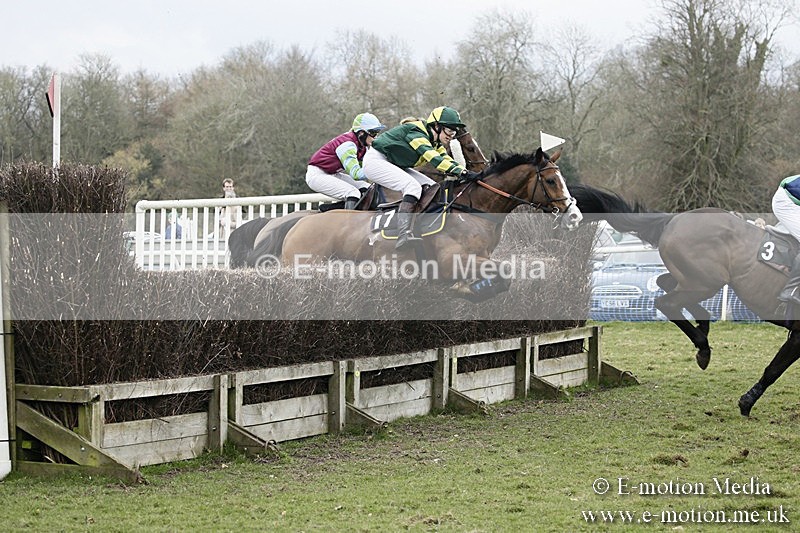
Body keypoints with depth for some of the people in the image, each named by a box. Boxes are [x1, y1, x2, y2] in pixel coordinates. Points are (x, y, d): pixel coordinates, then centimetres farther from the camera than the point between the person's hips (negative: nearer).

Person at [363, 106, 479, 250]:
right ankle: (404, 236, -42)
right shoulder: (416, 133, -25)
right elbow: (435, 159, -35)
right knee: (412, 186, -30)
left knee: (432, 188, 2)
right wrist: (463, 172, -42)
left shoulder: (435, 143, 6)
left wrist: (465, 172, -16)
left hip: (394, 165, 11)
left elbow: (447, 161, 1)